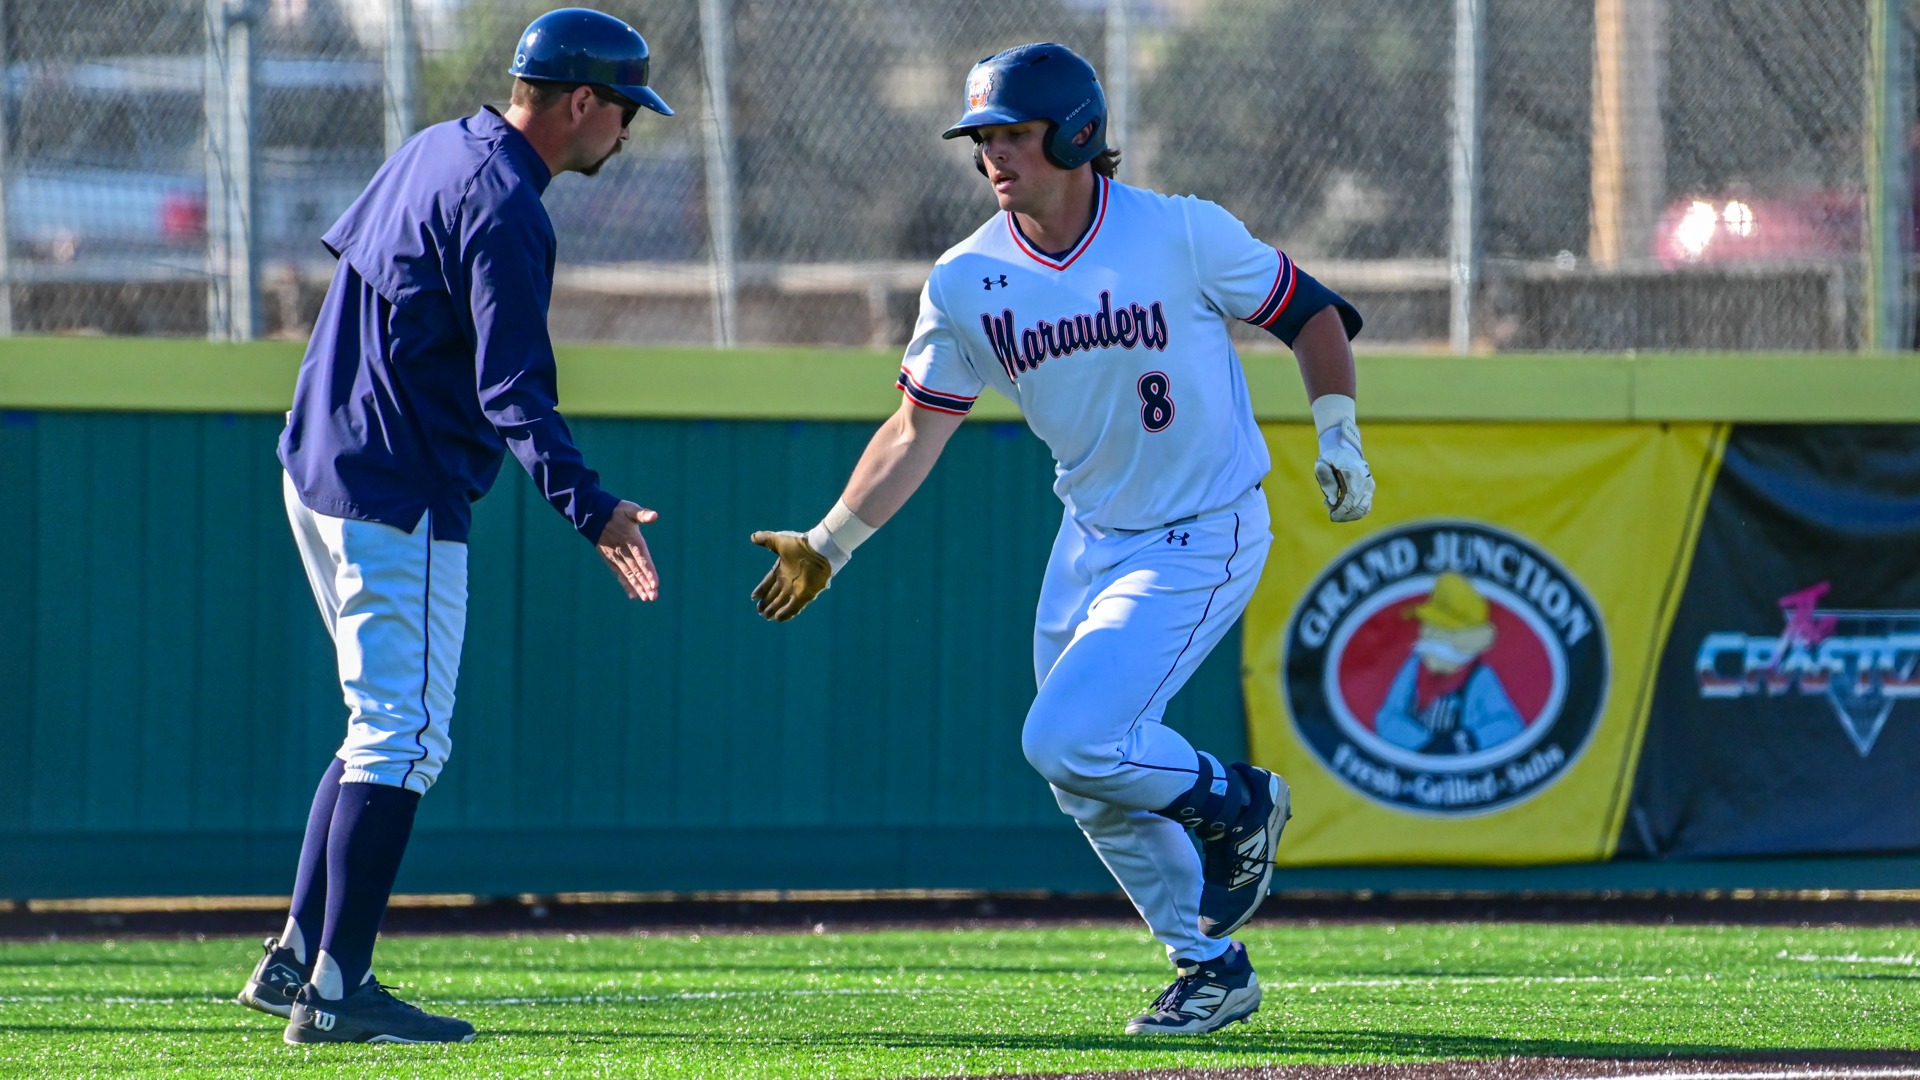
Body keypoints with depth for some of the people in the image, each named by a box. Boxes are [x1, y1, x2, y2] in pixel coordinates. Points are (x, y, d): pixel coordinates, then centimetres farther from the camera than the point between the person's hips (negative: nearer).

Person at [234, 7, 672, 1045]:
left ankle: (298, 959, 17)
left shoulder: (435, 148, 11)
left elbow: (343, 246, 25)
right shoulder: (505, 210, -18)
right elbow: (512, 392, -25)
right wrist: (589, 507, -35)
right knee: (403, 736, -8)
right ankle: (335, 989, -11)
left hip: (318, 472, 10)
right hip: (399, 497, -10)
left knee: (384, 725, 18)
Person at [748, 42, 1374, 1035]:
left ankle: (1235, 804, 8)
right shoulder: (967, 281, -4)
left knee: (1070, 741, -20)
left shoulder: (1181, 234, -16)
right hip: (1089, 538, 6)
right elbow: (919, 427, 4)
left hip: (1203, 542, -6)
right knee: (1090, 790, 9)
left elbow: (1307, 311, -4)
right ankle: (1210, 966, 27)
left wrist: (1338, 436, -15)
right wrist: (829, 545, 0)